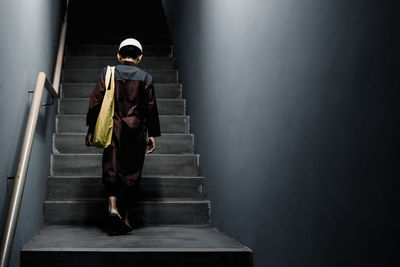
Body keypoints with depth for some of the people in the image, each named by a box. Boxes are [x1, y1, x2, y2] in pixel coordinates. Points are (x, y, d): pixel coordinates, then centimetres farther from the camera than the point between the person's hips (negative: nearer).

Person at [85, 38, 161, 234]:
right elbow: (151, 108, 5)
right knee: (132, 171, 7)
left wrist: (91, 129, 7)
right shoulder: (145, 78, 4)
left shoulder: (107, 73, 4)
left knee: (111, 168, 1)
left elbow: (95, 102, 2)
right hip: (136, 130, 0)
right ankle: (125, 216, 11)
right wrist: (152, 135, 10)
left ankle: (113, 207, -22)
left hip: (112, 129, 0)